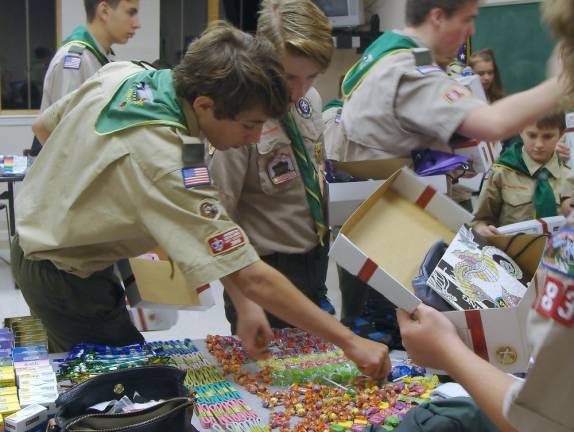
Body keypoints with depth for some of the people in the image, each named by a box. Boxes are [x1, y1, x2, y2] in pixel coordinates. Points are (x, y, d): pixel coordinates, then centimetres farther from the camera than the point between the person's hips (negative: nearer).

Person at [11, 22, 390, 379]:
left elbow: (44, 128, 8)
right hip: (68, 283, -9)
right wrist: (348, 341, -29)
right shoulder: (168, 163, -35)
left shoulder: (121, 74, -11)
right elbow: (251, 279, -34)